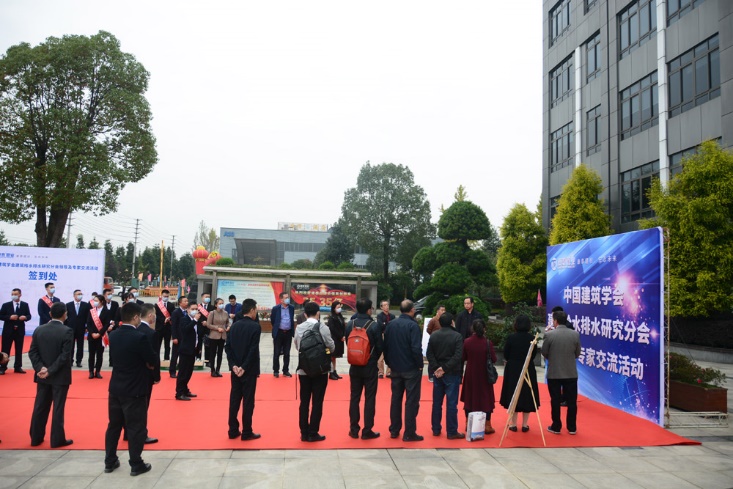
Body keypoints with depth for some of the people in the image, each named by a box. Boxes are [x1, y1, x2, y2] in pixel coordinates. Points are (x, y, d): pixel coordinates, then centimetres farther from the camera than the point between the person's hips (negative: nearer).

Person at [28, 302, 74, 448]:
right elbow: (65, 356, -20)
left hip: (42, 375, 5)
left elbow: (32, 352, 0)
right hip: (60, 376, -5)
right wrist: (51, 370, -14)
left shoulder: (39, 330, 2)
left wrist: (40, 368, -7)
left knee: (40, 407, 14)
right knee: (58, 408, 2)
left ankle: (35, 438, 22)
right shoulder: (67, 332, -15)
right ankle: (57, 440, 9)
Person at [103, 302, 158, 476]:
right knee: (136, 428, 4)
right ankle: (136, 465, 12)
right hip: (135, 390, -7)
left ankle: (110, 461, 28)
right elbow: (153, 361, -15)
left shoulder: (113, 335, 0)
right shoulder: (140, 337, -22)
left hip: (116, 387, 7)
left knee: (114, 425, 18)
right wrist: (145, 362, 8)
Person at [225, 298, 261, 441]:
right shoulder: (256, 326, -12)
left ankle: (233, 430, 18)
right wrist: (244, 367, -14)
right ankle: (246, 433, 8)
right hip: (249, 370, -6)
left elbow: (228, 347, 3)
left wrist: (233, 365, -1)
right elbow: (253, 350, -18)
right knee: (248, 401, 1)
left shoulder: (234, 326, 6)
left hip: (236, 369, 6)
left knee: (234, 399, 11)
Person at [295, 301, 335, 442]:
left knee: (304, 402, 11)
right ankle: (313, 433, 8)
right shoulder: (323, 328, -12)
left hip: (304, 369, 3)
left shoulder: (299, 328, -3)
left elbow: (297, 347, 8)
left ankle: (304, 433, 15)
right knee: (317, 402, 5)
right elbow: (332, 347, -3)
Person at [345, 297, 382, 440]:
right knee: (370, 398, 5)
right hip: (370, 367, -3)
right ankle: (367, 431, 8)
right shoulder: (374, 326, -15)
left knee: (354, 397, 12)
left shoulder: (350, 324, -5)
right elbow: (379, 347, -7)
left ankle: (354, 429, 15)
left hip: (354, 366, 3)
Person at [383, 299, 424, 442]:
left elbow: (385, 345, 6)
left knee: (396, 399, 14)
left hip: (395, 368, 6)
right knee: (411, 401, 2)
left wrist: (389, 363, 14)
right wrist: (420, 364, -9)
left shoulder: (391, 324, 3)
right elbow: (416, 348, -21)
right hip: (411, 369, -6)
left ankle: (394, 430, 21)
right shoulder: (412, 325, -16)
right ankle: (409, 433, 4)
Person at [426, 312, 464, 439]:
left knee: (437, 402, 12)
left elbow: (429, 354, 0)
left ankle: (436, 429, 19)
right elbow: (458, 356, -17)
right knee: (451, 403, 0)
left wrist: (436, 368, -5)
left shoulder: (433, 336, 4)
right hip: (452, 373, -4)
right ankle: (452, 432, 3)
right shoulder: (457, 336, -10)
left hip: (438, 373, 5)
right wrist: (445, 368, -16)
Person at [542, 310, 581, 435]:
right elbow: (577, 353, 4)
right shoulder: (575, 334, -4)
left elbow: (544, 353, -2)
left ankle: (556, 427, 15)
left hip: (554, 373, -2)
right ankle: (572, 428, 18)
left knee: (555, 401, 7)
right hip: (571, 373, 2)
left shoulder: (549, 335, -12)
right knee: (571, 401, 11)